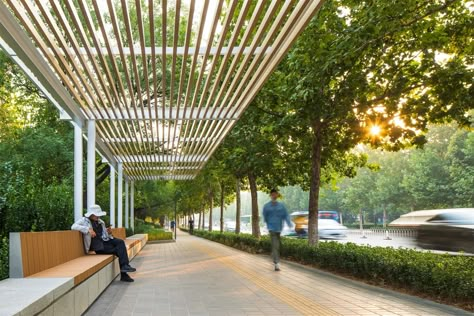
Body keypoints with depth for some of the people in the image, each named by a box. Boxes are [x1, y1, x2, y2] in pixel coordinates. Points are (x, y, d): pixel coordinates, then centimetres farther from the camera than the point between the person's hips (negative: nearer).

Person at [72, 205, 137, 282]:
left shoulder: (100, 222, 19)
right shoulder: (84, 220, 1)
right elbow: (73, 226, -18)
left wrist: (109, 233, -1)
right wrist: (88, 229, -26)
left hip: (104, 241, 7)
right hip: (97, 246, -7)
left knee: (120, 242, -19)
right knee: (119, 249, -21)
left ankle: (124, 267, -20)